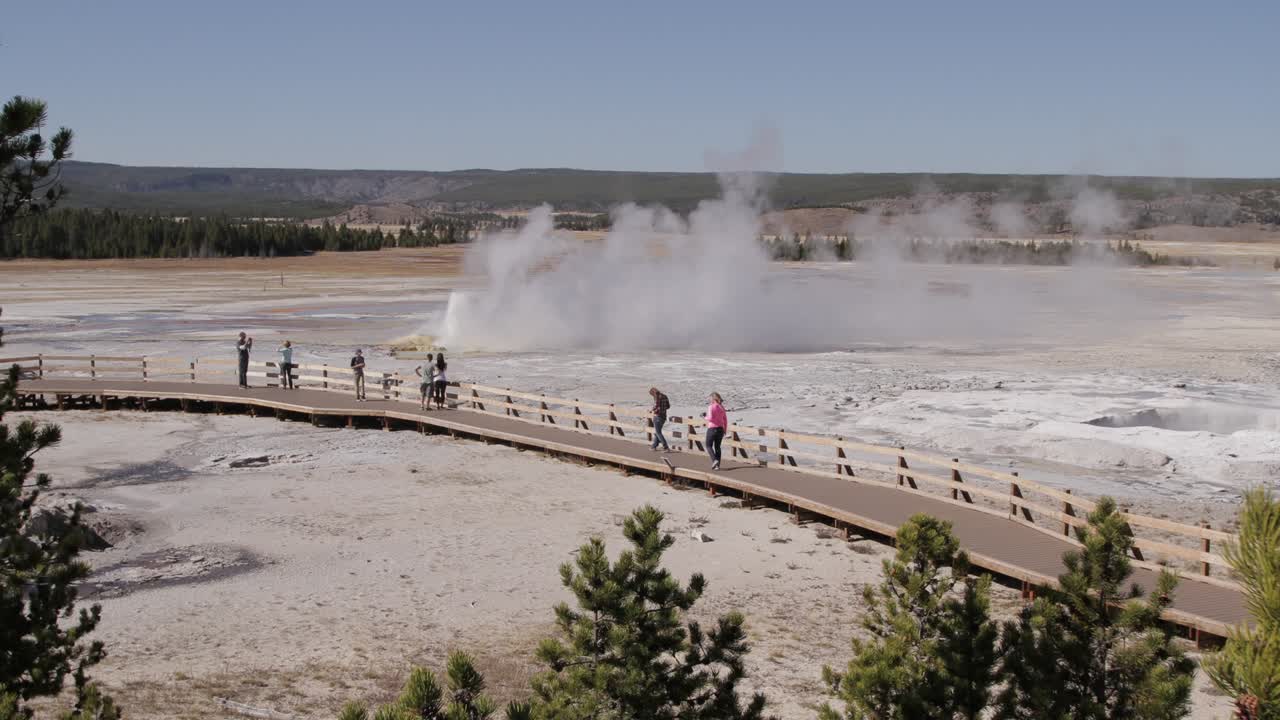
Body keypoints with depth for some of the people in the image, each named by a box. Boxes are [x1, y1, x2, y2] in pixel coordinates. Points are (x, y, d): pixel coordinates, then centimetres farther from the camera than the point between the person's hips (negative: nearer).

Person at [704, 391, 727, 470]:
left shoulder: (710, 407, -12)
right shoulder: (722, 407, 7)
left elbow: (710, 418, -23)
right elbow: (725, 420, 9)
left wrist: (706, 417, -1)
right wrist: (725, 431, 17)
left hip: (712, 428, -6)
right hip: (720, 429, 6)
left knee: (709, 446, 8)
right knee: (717, 447, 12)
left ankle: (714, 460, -12)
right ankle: (717, 465, 9)